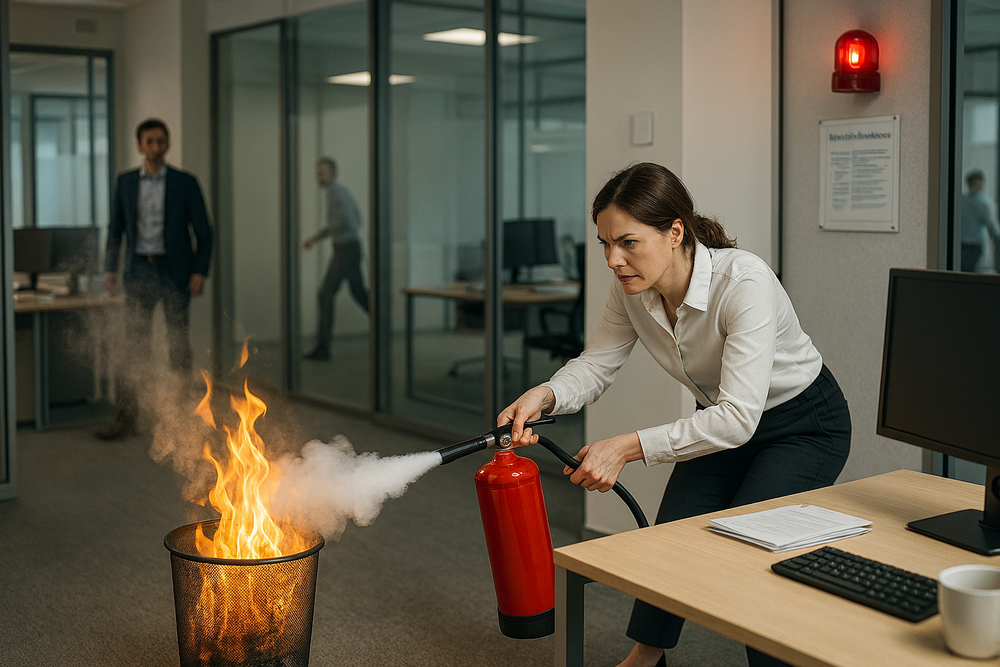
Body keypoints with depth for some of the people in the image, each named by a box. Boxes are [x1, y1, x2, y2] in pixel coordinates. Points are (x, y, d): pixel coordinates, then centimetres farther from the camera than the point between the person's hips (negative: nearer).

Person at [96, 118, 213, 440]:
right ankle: (125, 418, 2)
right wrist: (110, 270, 5)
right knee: (136, 346, 0)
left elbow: (203, 231, 0)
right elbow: (115, 229, 13)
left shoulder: (185, 183, 0)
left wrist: (199, 272, -9)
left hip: (174, 271, -2)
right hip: (139, 271, 2)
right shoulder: (126, 182, 8)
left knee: (178, 344, 5)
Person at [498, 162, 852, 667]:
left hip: (804, 426, -5)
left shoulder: (744, 283, -36)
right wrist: (544, 395, -29)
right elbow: (596, 365, -7)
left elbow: (739, 417, -38)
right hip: (723, 421, 6)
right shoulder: (632, 287, -16)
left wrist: (630, 447, -42)